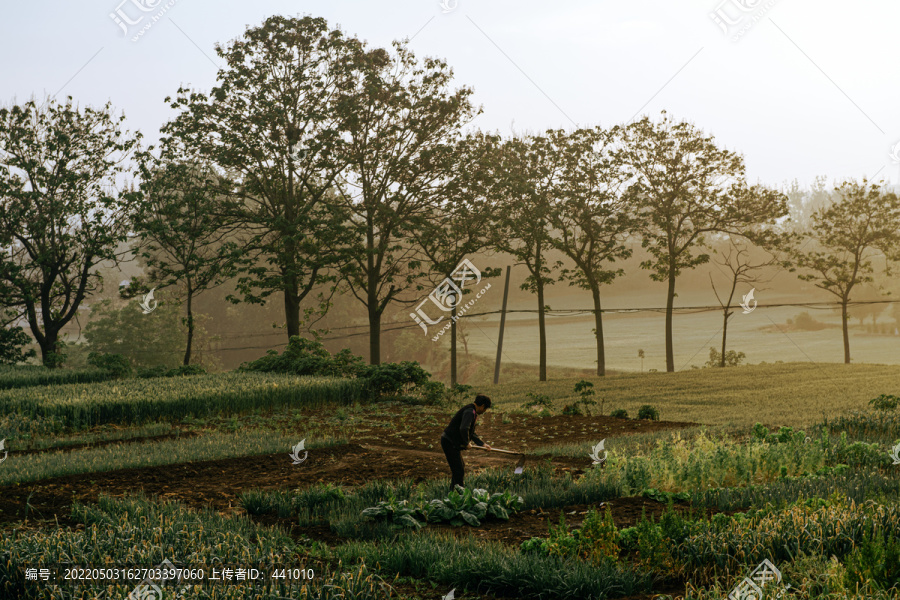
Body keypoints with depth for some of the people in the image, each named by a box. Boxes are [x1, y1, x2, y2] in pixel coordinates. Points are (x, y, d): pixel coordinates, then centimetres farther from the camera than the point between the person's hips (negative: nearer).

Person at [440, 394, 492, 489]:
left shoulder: (471, 412, 17)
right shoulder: (470, 412, -17)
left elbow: (471, 433, 30)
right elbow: (464, 429, -33)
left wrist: (482, 444, 29)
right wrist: (466, 443, -18)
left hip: (452, 443, 11)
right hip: (450, 443, -11)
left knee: (461, 468, 23)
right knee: (458, 471, -9)